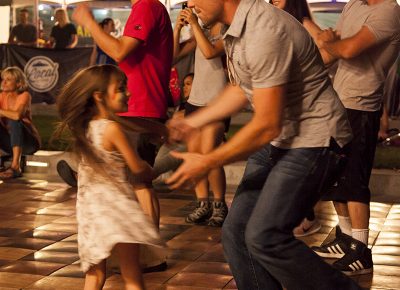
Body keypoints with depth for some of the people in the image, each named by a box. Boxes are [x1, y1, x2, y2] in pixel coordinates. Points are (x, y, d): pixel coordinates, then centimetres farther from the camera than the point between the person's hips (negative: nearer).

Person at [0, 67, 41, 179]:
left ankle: (15, 166, -39)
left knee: (14, 122, -32)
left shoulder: (24, 95, -12)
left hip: (28, 142, -5)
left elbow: (17, 115, -31)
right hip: (10, 141, 5)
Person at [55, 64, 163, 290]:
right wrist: (149, 173, 11)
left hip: (90, 207, 8)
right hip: (115, 205, -8)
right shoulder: (113, 128, -16)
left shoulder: (85, 127, 6)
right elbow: (137, 167, -10)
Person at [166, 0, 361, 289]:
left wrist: (207, 163, -16)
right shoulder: (236, 29, 6)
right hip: (275, 142, 10)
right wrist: (191, 122, 25)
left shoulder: (264, 32, -25)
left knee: (265, 237, -19)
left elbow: (268, 125, -24)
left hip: (312, 142, -10)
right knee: (236, 232, 4)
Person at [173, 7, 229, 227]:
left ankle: (220, 206, -2)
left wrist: (194, 25, -18)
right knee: (193, 152, 3)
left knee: (208, 153, -15)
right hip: (195, 100, 7)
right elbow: (175, 55, 7)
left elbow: (210, 52, -23)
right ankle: (203, 204, 11)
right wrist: (178, 28, -3)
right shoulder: (201, 31, 12)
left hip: (216, 102, -7)